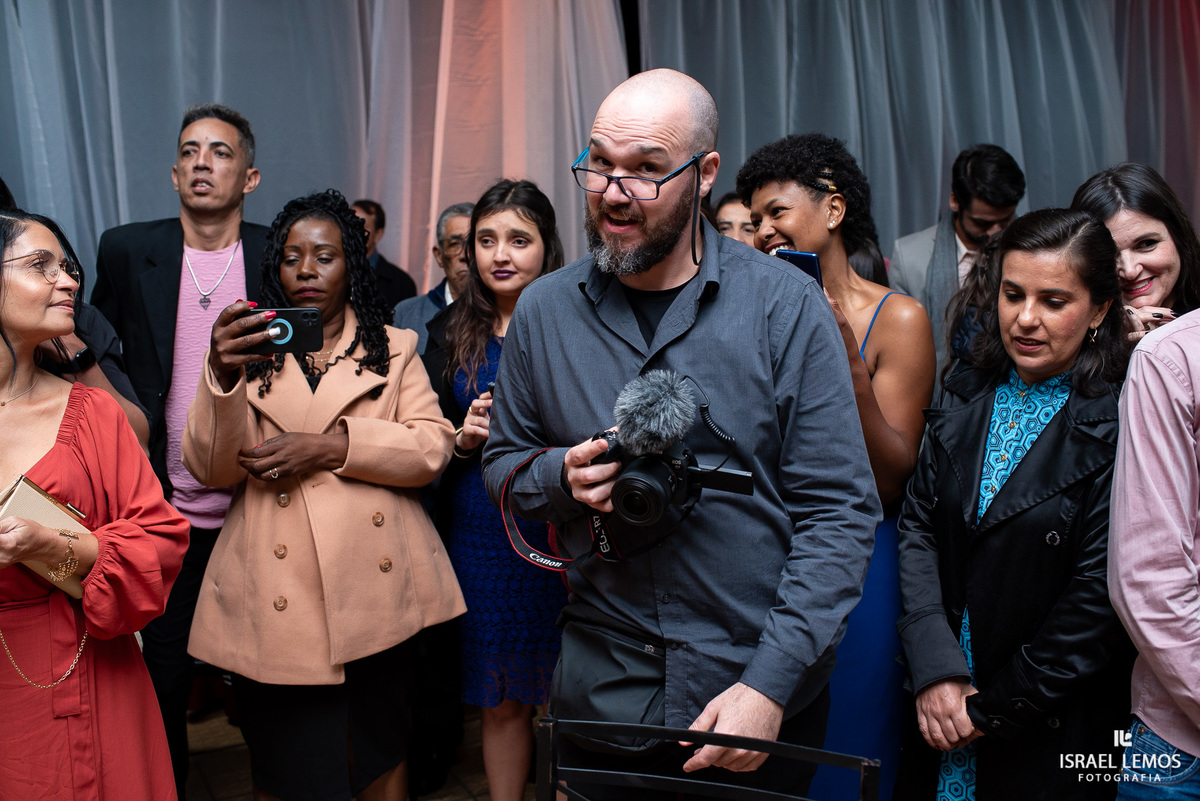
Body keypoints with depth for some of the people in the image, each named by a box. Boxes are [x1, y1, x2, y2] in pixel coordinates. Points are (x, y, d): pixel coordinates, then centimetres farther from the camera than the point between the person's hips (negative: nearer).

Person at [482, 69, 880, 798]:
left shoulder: (786, 306, -11)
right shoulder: (544, 311, -1)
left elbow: (842, 511, -11)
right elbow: (503, 463, 10)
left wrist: (771, 684, -18)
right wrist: (561, 476, -13)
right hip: (601, 684, 2)